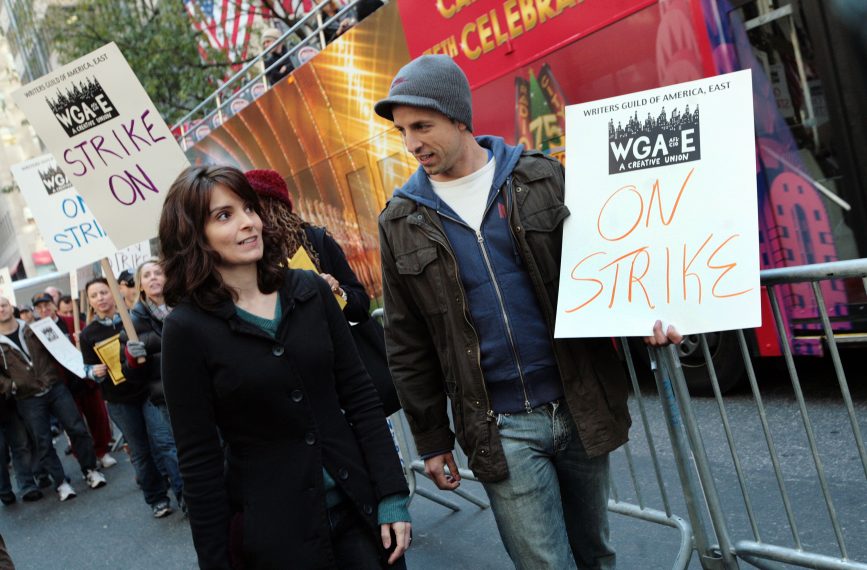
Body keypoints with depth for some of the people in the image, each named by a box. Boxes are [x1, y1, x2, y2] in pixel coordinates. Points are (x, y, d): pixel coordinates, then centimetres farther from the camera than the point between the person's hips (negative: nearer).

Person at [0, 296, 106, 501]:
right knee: (43, 442, 2)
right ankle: (60, 482, 14)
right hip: (29, 399, -1)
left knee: (77, 429, 1)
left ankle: (90, 470, 15)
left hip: (56, 388, 1)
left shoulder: (33, 329, 7)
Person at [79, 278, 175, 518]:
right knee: (139, 451, 7)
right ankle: (157, 498, 21)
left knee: (163, 442, -7)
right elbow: (88, 367, 9)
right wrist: (95, 372, -13)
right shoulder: (88, 334, 4)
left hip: (148, 389, -1)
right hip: (119, 401, 1)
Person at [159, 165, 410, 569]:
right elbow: (198, 460, -8)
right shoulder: (187, 327, -10)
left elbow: (360, 397, 1)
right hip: (274, 532, -3)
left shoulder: (310, 290, -1)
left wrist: (392, 493, -2)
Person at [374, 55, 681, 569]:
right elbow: (409, 347, 4)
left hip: (582, 407, 1)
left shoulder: (542, 177, -1)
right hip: (500, 429, -1)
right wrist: (432, 441, 6)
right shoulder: (401, 222, 0)